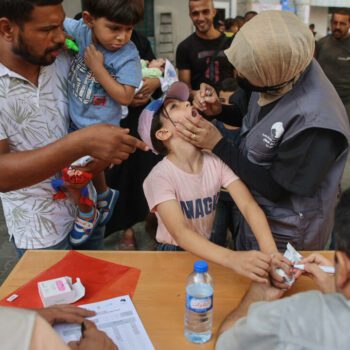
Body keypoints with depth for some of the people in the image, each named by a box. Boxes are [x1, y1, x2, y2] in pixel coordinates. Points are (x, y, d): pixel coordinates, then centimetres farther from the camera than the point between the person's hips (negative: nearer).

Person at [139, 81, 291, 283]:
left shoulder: (216, 161, -7)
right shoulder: (160, 177, -20)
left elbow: (249, 205, -16)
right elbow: (181, 233, -30)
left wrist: (270, 251, -33)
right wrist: (233, 259, -46)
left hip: (211, 250, 4)